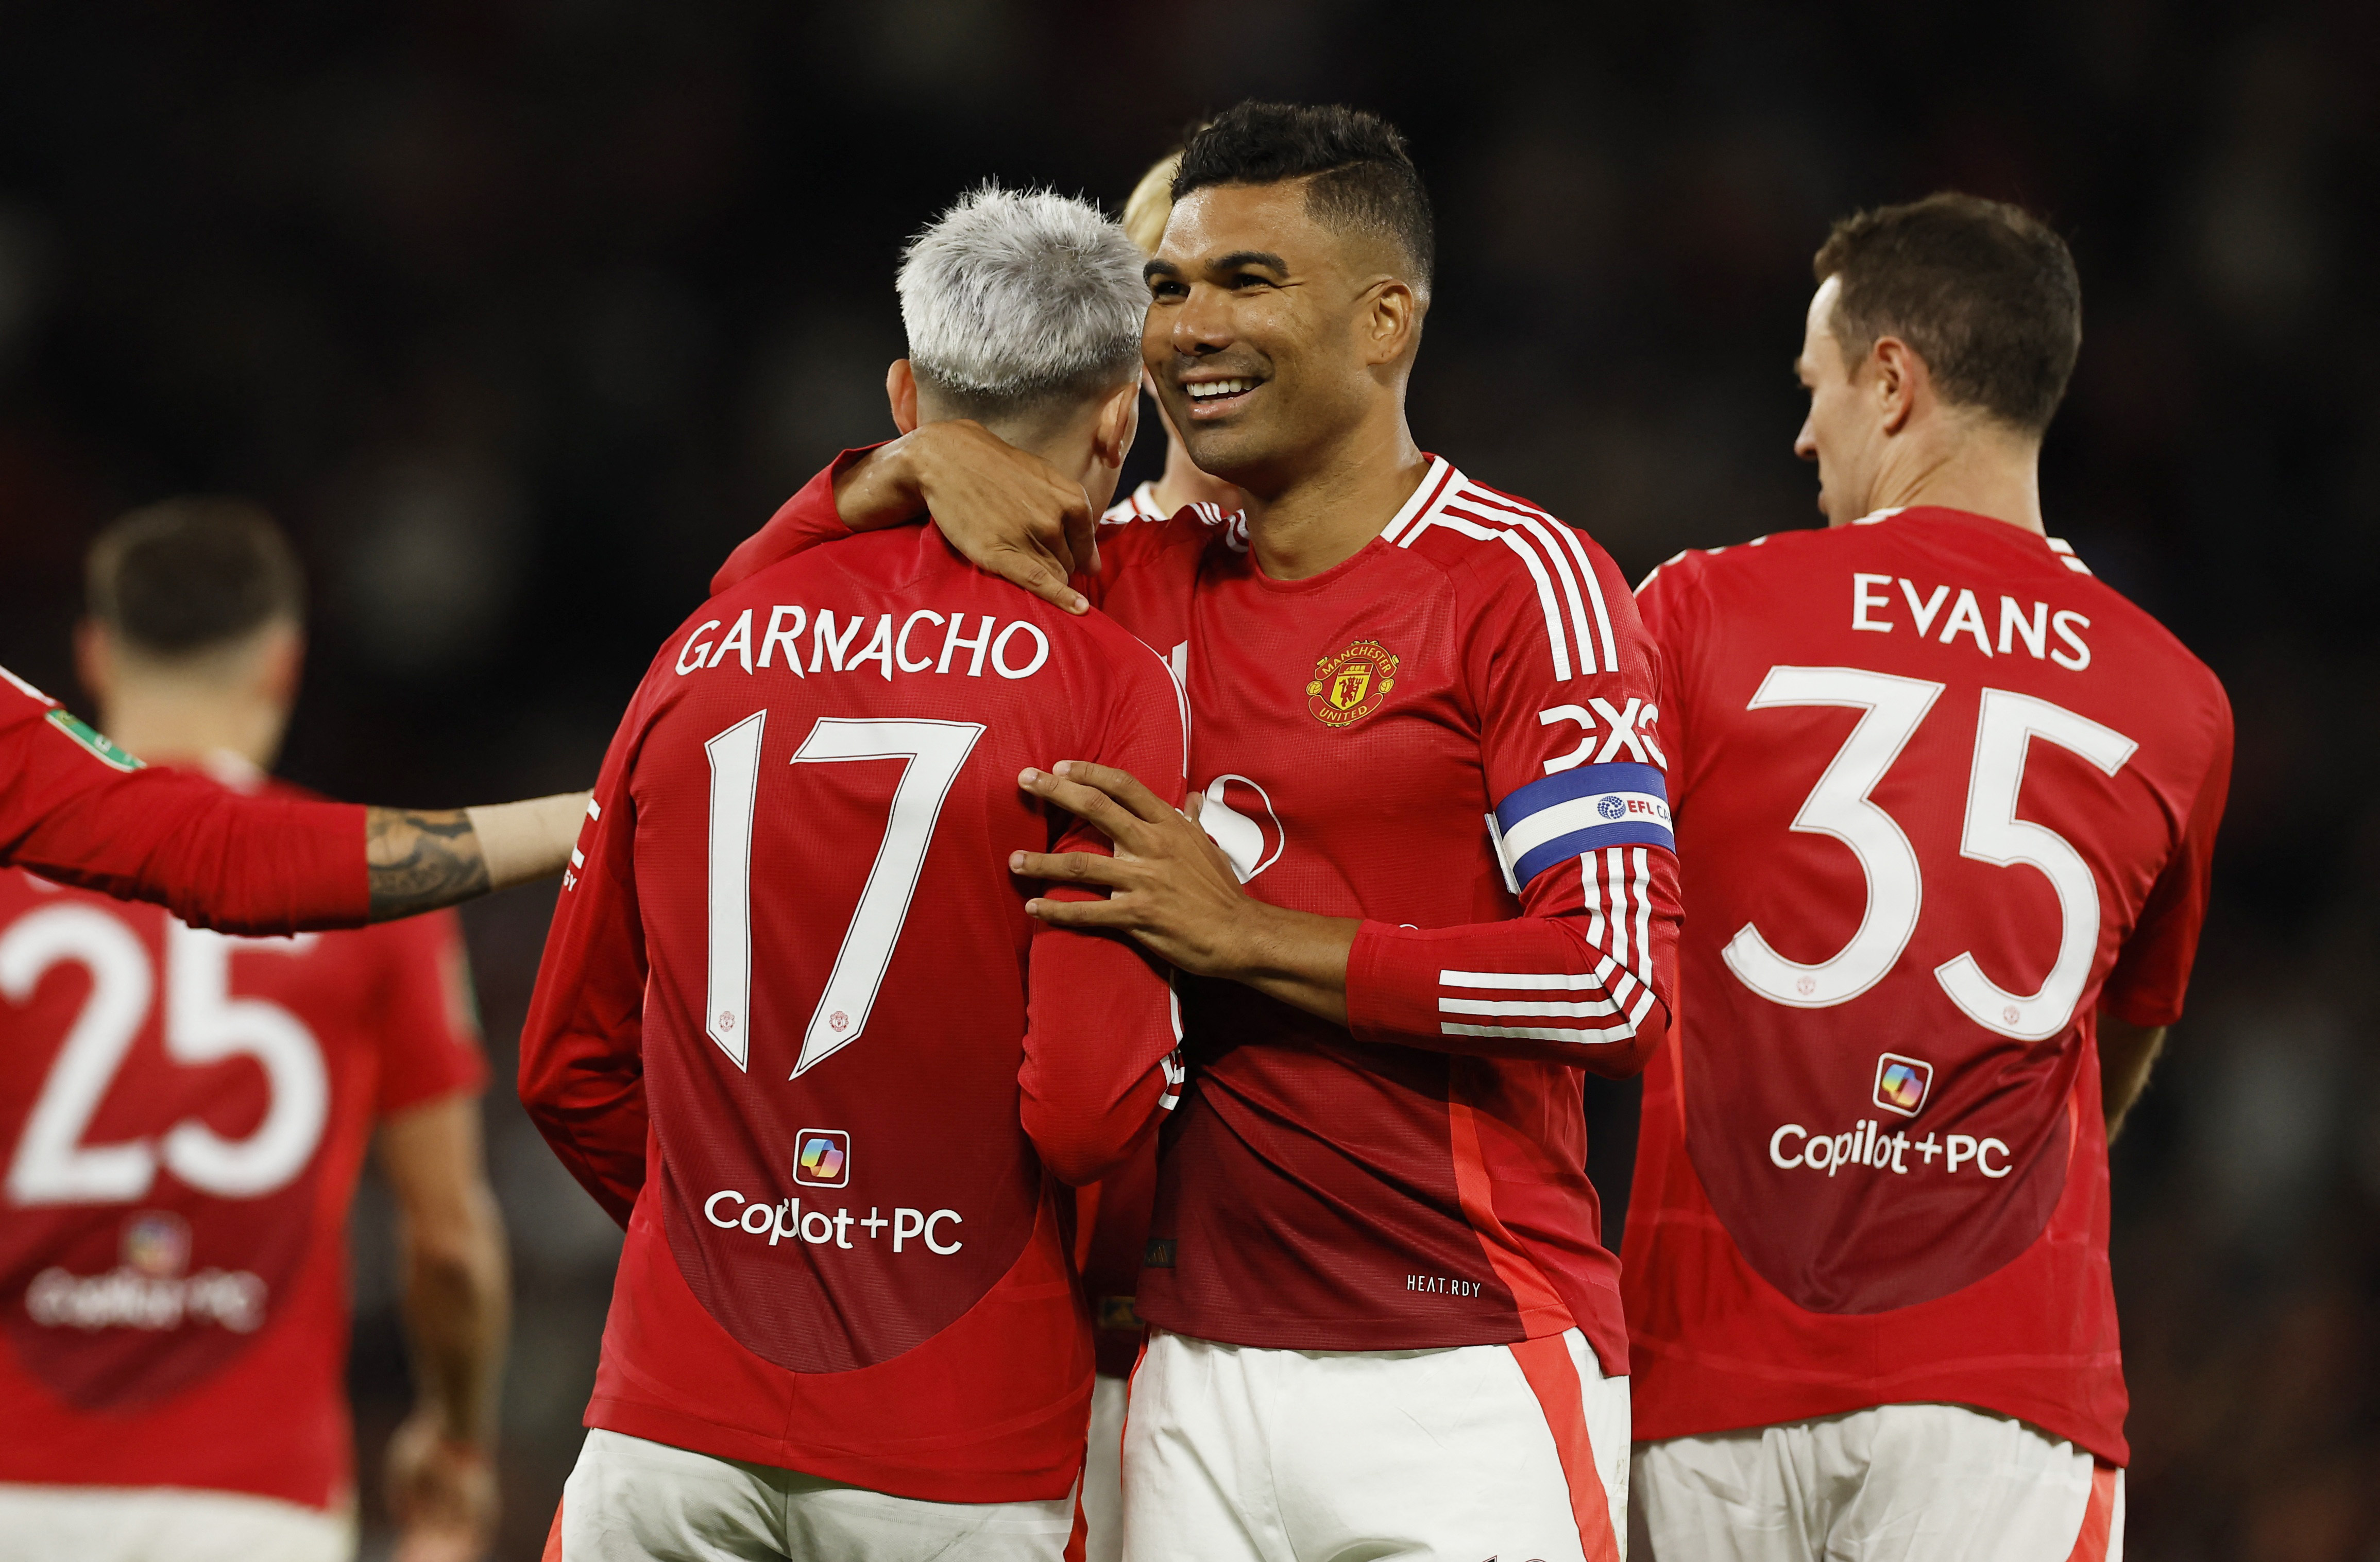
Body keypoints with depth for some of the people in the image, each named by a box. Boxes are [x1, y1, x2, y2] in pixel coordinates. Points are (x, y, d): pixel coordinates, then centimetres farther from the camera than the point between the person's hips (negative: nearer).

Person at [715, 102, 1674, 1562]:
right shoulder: (1144, 590, 14)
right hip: (1198, 1373, 5)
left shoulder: (1523, 585, -5)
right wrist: (918, 466, 1)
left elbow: (1622, 984, -14)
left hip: (1462, 1384, -5)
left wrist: (1248, 938, -13)